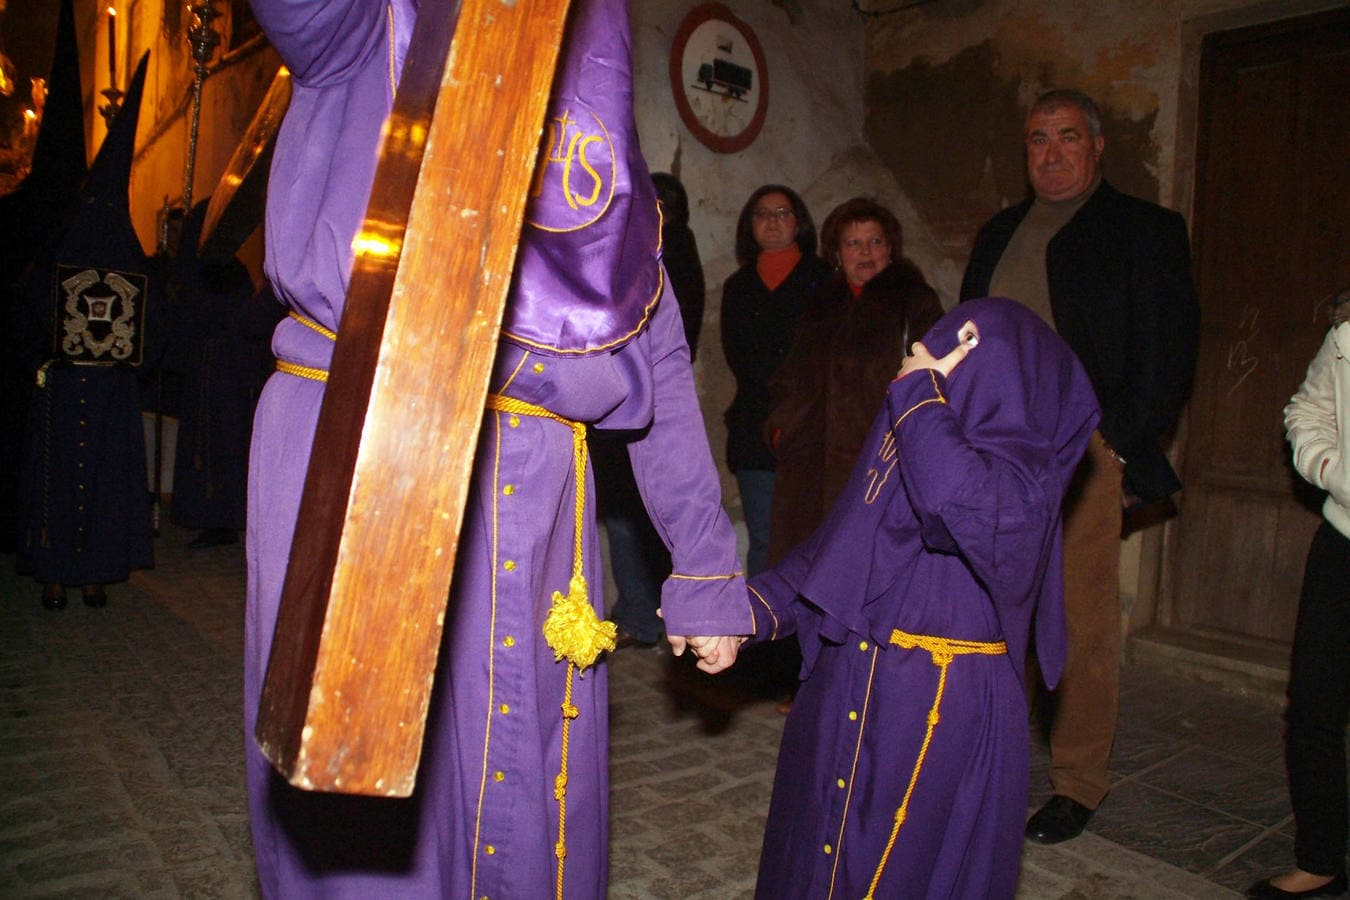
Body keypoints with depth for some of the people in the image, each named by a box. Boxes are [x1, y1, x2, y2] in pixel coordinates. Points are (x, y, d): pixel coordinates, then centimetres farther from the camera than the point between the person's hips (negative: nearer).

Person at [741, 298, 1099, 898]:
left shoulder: (1022, 463, -13)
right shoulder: (906, 431, 7)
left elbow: (963, 504, -38)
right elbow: (832, 546, 9)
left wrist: (920, 394, -23)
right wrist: (752, 610, -2)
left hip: (943, 710, -7)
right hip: (849, 692, 7)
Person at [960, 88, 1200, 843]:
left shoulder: (1145, 229, 3)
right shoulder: (998, 234, 19)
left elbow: (1169, 352, -2)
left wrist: (1117, 446, -10)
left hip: (1084, 451, -4)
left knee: (1086, 625, 1)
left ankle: (1079, 784, 15)